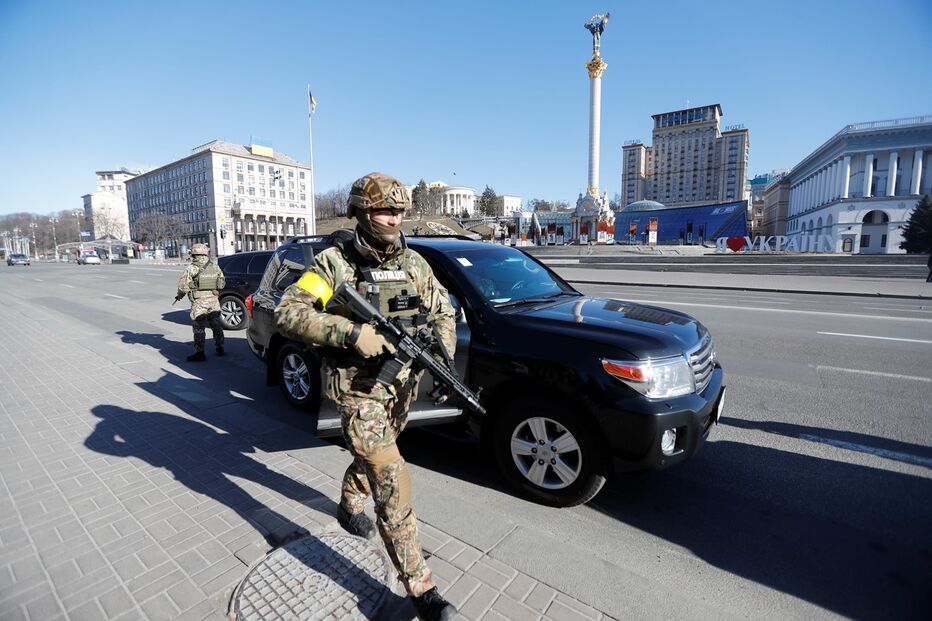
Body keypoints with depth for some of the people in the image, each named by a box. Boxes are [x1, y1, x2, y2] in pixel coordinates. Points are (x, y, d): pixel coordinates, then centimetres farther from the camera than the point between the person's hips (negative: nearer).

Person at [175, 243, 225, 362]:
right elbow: (222, 284, 10)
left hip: (199, 302, -4)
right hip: (214, 300, 4)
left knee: (199, 328, 2)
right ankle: (219, 349, 25)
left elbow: (183, 286, -8)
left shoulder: (191, 269, -9)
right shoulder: (215, 267, 3)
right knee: (216, 325, 16)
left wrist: (179, 296, 10)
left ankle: (199, 353, 4)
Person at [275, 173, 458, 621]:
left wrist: (443, 357, -7)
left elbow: (443, 311, 9)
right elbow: (287, 312, -18)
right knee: (391, 479, -8)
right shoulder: (335, 262, -13)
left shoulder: (413, 263, 1)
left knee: (370, 453, 25)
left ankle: (350, 504, 56)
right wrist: (351, 333, -29)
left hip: (403, 381, 6)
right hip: (358, 388, -5)